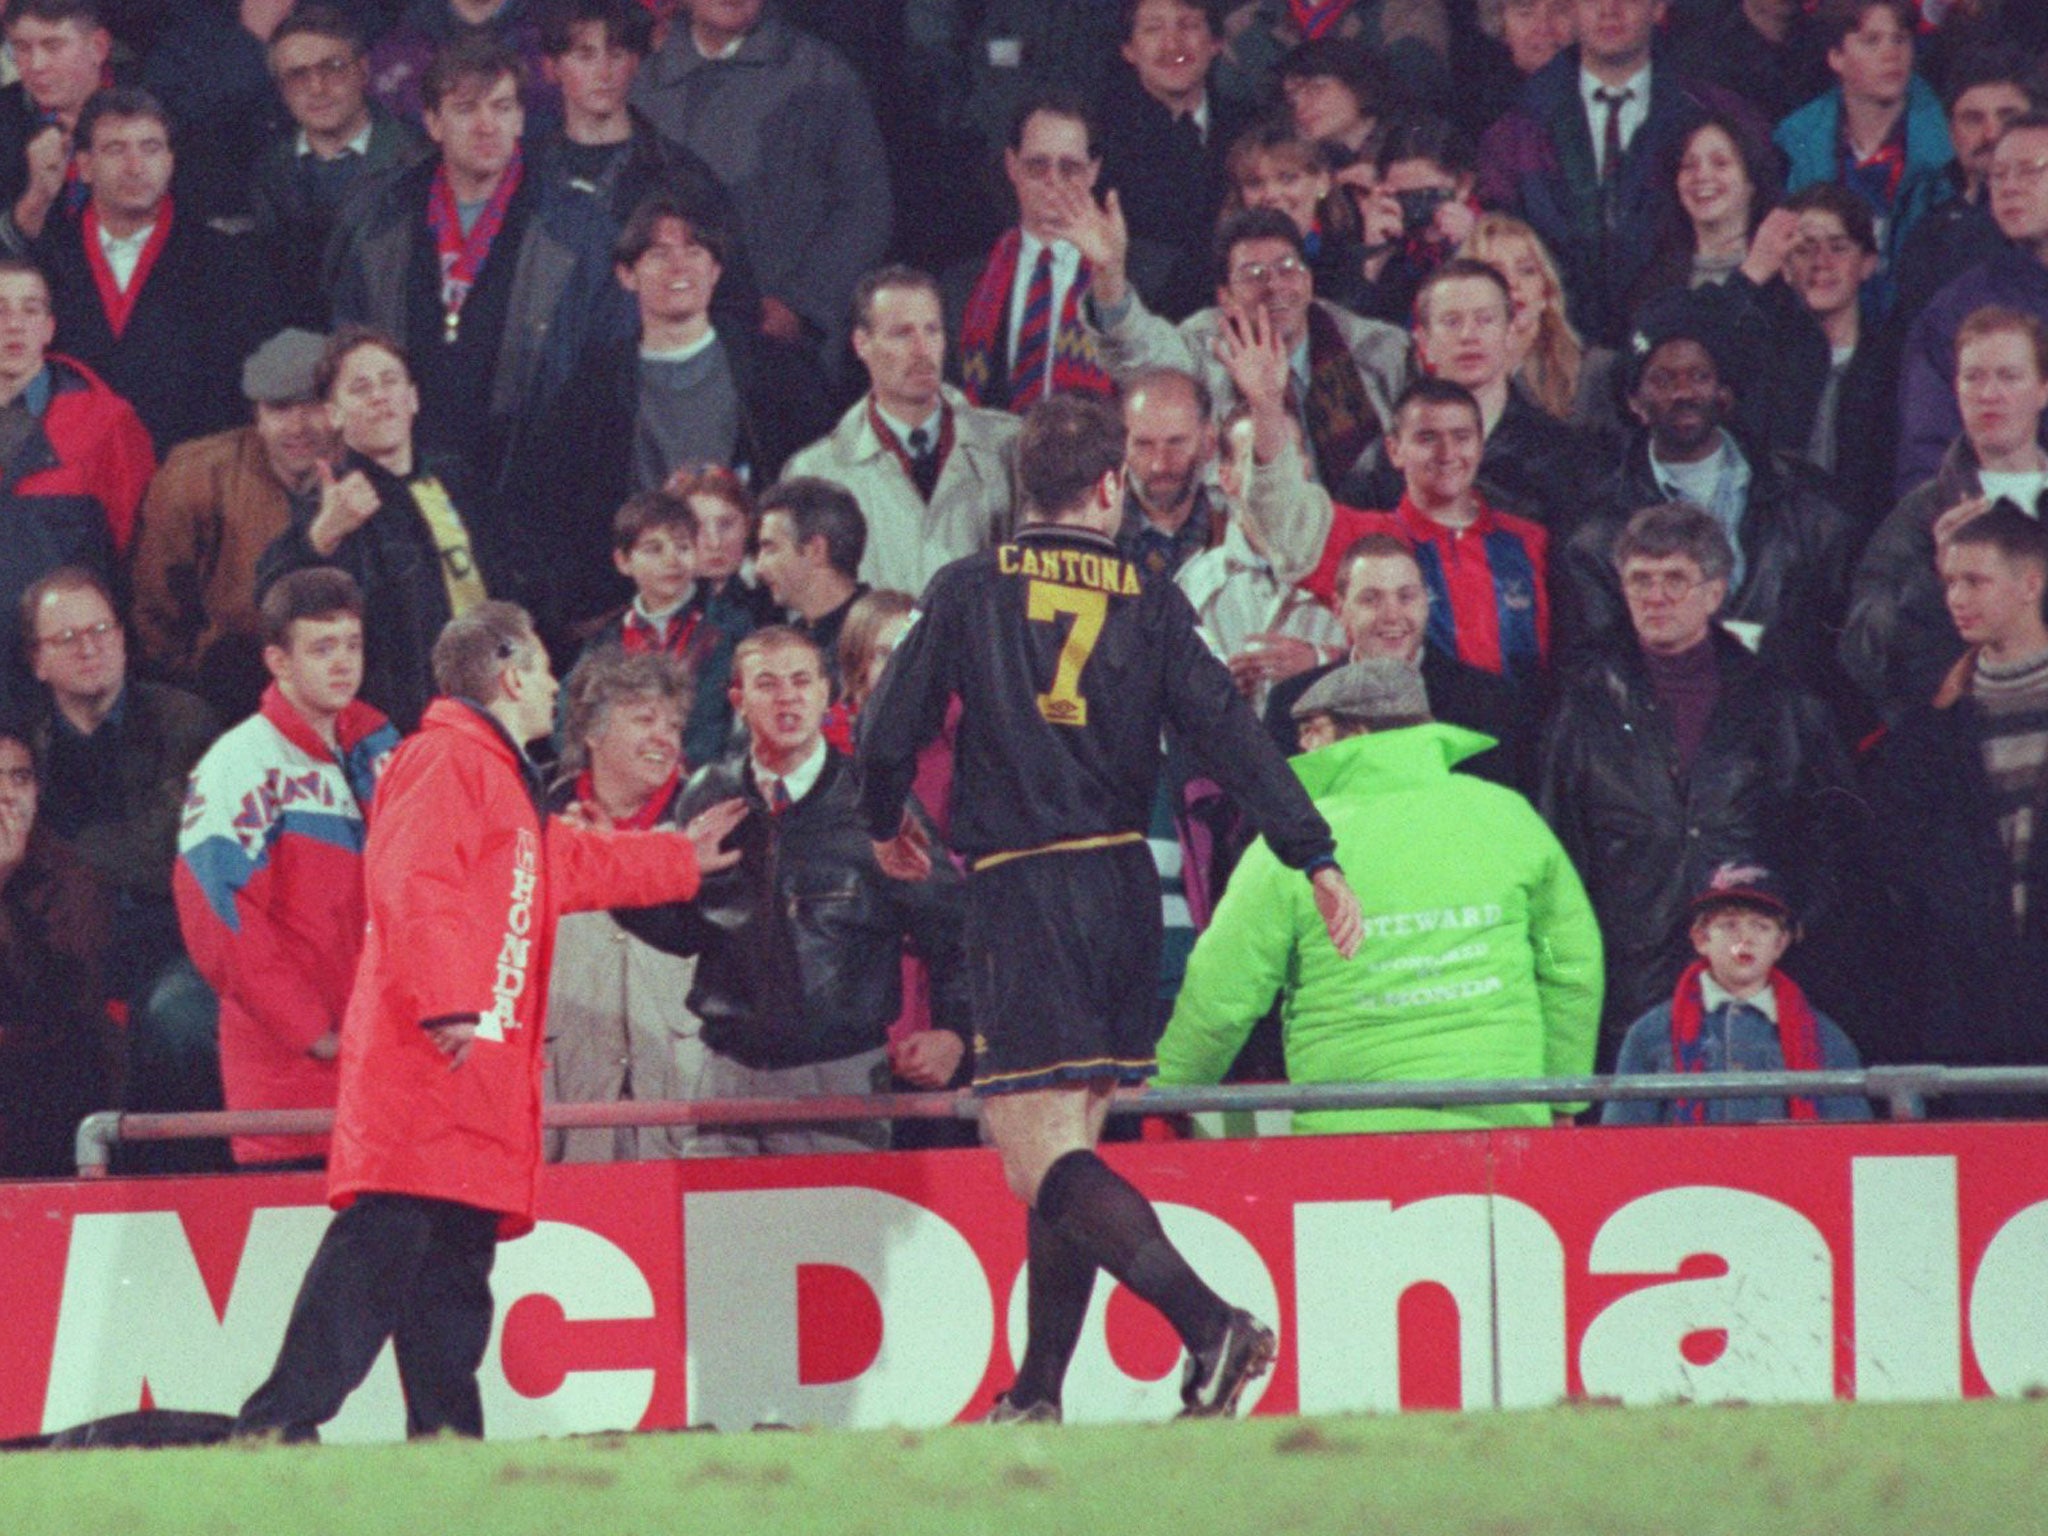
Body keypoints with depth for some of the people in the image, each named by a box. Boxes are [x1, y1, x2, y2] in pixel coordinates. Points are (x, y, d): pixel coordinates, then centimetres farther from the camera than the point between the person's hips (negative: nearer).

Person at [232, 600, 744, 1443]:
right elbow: (413, 884, -19)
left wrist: (680, 858, 58)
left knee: (454, 1275, 9)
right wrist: (450, 1007, -28)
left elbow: (573, 863, 45)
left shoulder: (500, 777, 28)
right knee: (382, 1246, -19)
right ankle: (278, 1426, -24)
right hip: (427, 1061, -11)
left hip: (482, 1070, 11)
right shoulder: (447, 760, -6)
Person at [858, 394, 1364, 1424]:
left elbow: (889, 730, 1)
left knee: (1039, 1160, -9)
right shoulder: (1151, 607, 4)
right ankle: (1036, 1396, 14)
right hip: (1124, 891, 4)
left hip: (1018, 893, -4)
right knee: (1070, 1146, 14)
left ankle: (1209, 1324, -26)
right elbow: (1229, 736, -5)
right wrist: (1318, 861, -7)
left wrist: (886, 826, 21)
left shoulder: (969, 593, 0)